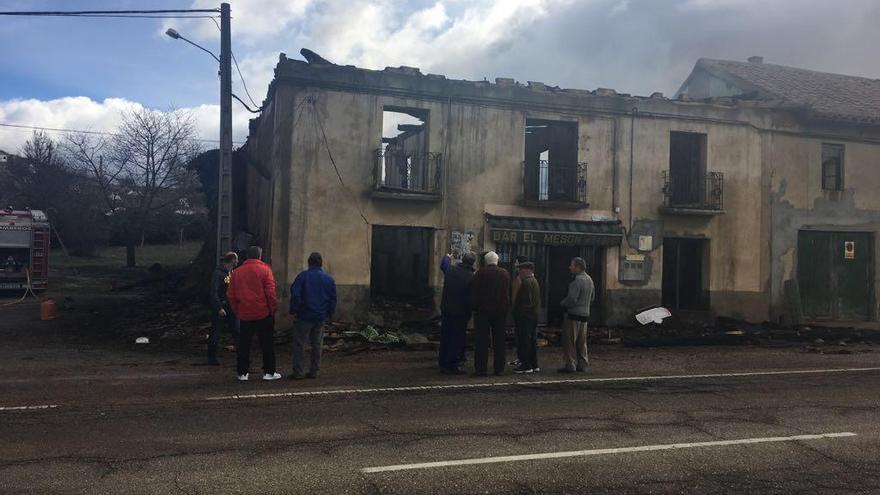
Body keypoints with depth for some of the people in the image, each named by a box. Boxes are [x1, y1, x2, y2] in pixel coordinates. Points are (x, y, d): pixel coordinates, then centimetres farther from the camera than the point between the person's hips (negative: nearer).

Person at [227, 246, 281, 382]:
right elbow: (270, 292, -12)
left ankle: (242, 373, 12)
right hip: (263, 314, -3)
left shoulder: (237, 272, 5)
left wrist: (237, 310, 15)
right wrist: (273, 308, -2)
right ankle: (269, 372, 10)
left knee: (244, 345, 10)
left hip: (244, 314, 3)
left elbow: (230, 295, 7)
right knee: (267, 344, 7)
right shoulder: (264, 269, -6)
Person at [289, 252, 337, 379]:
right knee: (317, 344, 11)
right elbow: (333, 298, 9)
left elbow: (295, 294, -12)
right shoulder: (329, 279, 6)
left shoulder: (303, 276, -7)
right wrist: (329, 313, 17)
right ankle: (314, 371, 14)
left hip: (304, 316, -4)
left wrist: (293, 310, -2)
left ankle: (297, 372, 1)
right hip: (321, 317, 4)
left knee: (299, 344, 2)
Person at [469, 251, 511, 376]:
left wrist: (474, 307, 1)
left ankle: (480, 369, -1)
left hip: (483, 310, -3)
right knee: (499, 340, 10)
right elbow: (508, 293, 10)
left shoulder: (480, 273, -7)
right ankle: (499, 368, 13)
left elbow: (474, 293, -6)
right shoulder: (505, 274, 4)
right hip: (501, 311, 3)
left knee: (482, 340, 0)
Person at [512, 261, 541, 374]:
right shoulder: (534, 281, 16)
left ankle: (526, 365, -4)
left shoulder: (526, 282, -16)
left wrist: (517, 313, -16)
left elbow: (525, 301, -21)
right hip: (533, 316, 10)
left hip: (525, 316, -10)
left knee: (524, 341, -6)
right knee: (532, 340, 14)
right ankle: (534, 365, 20)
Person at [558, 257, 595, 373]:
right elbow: (592, 297, 21)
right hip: (585, 314, 9)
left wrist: (562, 304, -6)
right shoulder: (589, 279, 12)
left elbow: (572, 299, -23)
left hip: (574, 315, -9)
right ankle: (582, 364, 20)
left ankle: (570, 365, -2)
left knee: (569, 341, -2)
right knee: (582, 342, 15)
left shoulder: (577, 280, -18)